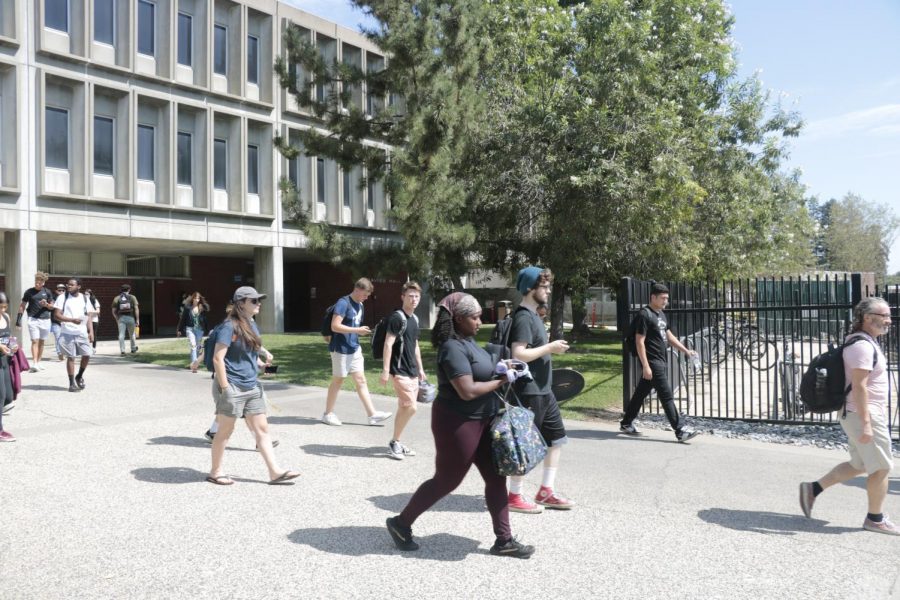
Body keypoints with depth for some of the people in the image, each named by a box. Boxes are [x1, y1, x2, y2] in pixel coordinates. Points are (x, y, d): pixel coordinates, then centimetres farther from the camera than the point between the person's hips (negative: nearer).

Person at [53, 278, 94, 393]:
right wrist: (72, 320, -21)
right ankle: (72, 383, 10)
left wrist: (91, 332, 1)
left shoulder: (84, 299, 8)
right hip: (68, 333, -3)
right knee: (70, 357, 1)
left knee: (87, 355, 1)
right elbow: (57, 315, -7)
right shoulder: (62, 298, -1)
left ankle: (79, 376, 25)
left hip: (82, 333, 3)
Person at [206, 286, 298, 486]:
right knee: (226, 430, 5)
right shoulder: (230, 326, -14)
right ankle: (215, 472, 21)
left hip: (251, 387, 8)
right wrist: (225, 387, -19)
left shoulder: (252, 324, 10)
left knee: (262, 429, 6)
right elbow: (218, 358, -18)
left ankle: (275, 472, 8)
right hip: (232, 387, -8)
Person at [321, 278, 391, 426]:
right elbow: (335, 326, -22)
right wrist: (357, 330, -21)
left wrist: (362, 330, 2)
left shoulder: (359, 305, 11)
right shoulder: (343, 303, -16)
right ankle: (328, 414, 18)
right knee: (338, 381, 3)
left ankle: (372, 414, 7)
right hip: (341, 349, -8)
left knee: (361, 380, 6)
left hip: (354, 348, 8)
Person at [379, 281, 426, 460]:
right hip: (400, 371, -8)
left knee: (404, 408, 11)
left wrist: (420, 368, 21)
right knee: (411, 407, -12)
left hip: (412, 371, 8)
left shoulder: (415, 319, 13)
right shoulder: (397, 317, -12)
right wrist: (385, 369, -21)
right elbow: (388, 344, -16)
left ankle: (397, 443, 21)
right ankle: (394, 442, 1)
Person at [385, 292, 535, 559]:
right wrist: (501, 381, -17)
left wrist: (502, 369, 5)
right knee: (446, 481, 5)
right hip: (458, 423, -9)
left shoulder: (468, 340, 7)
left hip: (482, 420, 9)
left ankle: (504, 540, 20)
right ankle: (401, 523, 24)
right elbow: (467, 391, -28)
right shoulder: (453, 348, -23)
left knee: (496, 477, 10)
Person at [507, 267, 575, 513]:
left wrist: (550, 347, 12)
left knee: (556, 437, 15)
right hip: (529, 392, -10)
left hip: (543, 390, 10)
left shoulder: (534, 315, 14)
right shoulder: (523, 318, -17)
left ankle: (546, 492, 24)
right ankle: (514, 497, 13)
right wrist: (550, 347, -18)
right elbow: (518, 354, -26)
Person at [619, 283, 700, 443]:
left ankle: (626, 424, 24)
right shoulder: (645, 315, -13)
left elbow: (669, 335, 24)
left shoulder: (660, 314, 15)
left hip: (660, 361, 9)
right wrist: (645, 366, -20)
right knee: (667, 396, -8)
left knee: (641, 393, 15)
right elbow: (639, 341, -17)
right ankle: (680, 432, -6)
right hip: (652, 362, -9)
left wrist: (686, 350, 17)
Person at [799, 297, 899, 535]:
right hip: (864, 416, -10)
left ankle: (813, 489, 20)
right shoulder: (863, 346, -19)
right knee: (881, 467, 2)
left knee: (859, 465, 17)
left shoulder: (865, 343, 14)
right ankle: (875, 519, 15)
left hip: (859, 415, 10)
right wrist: (866, 424, -26)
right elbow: (859, 386, -25)